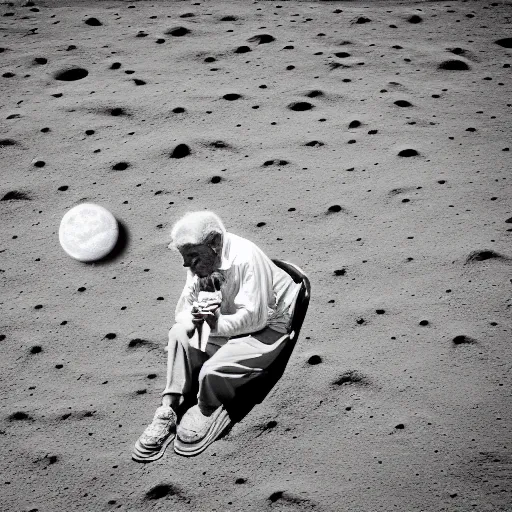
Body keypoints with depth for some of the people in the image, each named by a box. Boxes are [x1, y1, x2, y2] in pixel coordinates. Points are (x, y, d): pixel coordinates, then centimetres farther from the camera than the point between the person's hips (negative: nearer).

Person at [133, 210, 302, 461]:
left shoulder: (246, 258, -29)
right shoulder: (200, 262, -5)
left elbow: (253, 318, -29)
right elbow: (182, 312, -5)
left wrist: (216, 323, -39)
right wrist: (194, 316, -29)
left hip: (267, 327, -8)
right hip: (225, 323, 8)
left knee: (213, 371, -28)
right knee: (179, 334, -15)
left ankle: (206, 412, 6)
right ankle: (168, 411, -11)